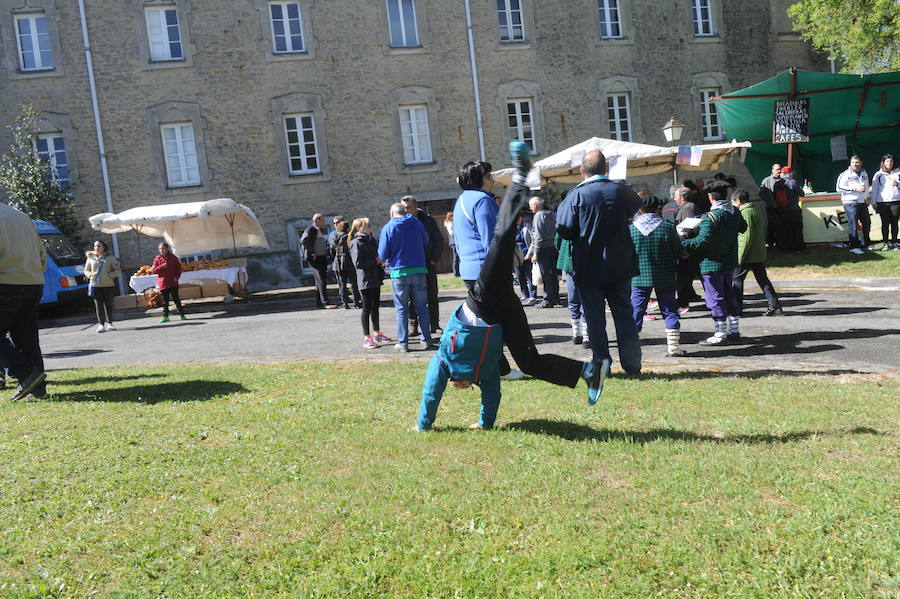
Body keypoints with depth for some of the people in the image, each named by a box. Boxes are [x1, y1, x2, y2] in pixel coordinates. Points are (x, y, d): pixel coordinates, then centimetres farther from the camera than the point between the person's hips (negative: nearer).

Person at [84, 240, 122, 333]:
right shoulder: (91, 258, 11)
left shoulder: (110, 257, 5)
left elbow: (118, 270, 3)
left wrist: (109, 275, -14)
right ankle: (100, 324, 0)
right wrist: (89, 274, -2)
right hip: (95, 285, 1)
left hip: (108, 285, -1)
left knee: (108, 304, 3)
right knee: (98, 305, -3)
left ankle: (109, 323, 14)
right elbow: (86, 270, 21)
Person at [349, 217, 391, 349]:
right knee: (367, 308, -4)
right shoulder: (356, 243, -12)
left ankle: (376, 333, 27)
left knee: (375, 306, 16)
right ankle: (366, 338, 1)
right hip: (366, 280, -9)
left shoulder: (370, 240, 14)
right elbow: (358, 263, -21)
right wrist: (375, 261, -17)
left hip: (375, 278, 9)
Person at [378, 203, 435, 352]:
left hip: (399, 273, -2)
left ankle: (403, 343, 6)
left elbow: (382, 255, -5)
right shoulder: (416, 223, 4)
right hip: (418, 270, 3)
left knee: (401, 309, 5)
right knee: (422, 307, 11)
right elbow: (426, 241, 18)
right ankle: (427, 339, 14)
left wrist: (386, 259, 16)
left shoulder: (388, 228, -6)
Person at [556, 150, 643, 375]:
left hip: (589, 268, -2)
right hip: (620, 266, 3)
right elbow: (636, 207, 19)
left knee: (595, 317, 6)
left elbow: (564, 230, -13)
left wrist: (561, 208, 3)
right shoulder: (621, 190, -1)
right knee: (624, 315, 11)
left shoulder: (576, 196, -12)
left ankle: (601, 364, 9)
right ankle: (632, 363, 13)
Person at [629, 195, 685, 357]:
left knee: (636, 310, 8)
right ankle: (673, 345, 9)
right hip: (665, 277, 0)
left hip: (639, 277, 0)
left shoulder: (631, 228, -6)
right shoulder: (668, 227, -8)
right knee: (669, 310, 9)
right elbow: (679, 251, 0)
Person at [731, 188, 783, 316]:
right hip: (759, 254, 9)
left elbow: (747, 236, -21)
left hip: (747, 255, -9)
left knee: (736, 278, 2)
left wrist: (740, 257, -20)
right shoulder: (757, 210, 15)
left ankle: (736, 308, 5)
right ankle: (775, 307, 8)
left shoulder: (745, 213, -15)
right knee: (763, 280, 10)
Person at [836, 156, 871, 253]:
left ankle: (865, 244, 25)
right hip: (850, 203, -7)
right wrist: (855, 189, -16)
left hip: (863, 202, 7)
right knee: (853, 225, -10)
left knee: (866, 223, 11)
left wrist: (867, 196, 18)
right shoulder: (845, 174, -5)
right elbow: (839, 187, -13)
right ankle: (854, 246, -6)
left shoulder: (864, 173, 15)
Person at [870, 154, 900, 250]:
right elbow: (874, 189, 11)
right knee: (885, 223, -4)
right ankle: (885, 243, 1)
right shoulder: (878, 175, 11)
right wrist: (874, 203, 5)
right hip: (882, 202, -1)